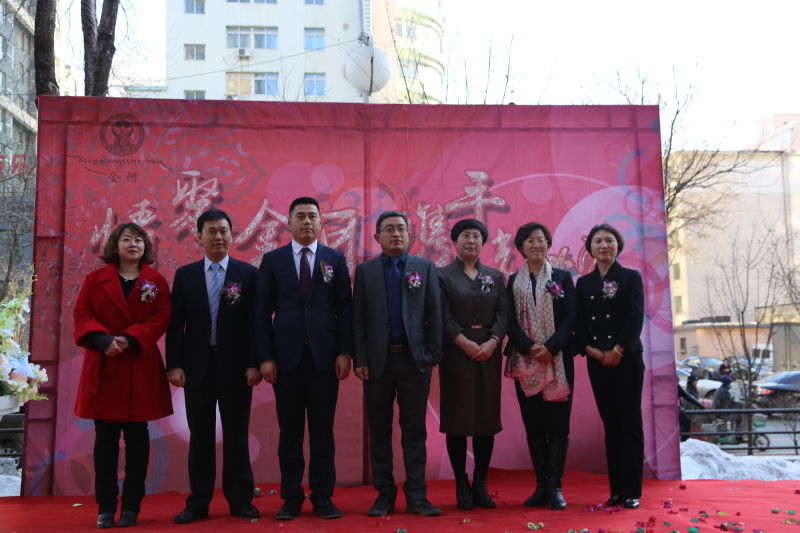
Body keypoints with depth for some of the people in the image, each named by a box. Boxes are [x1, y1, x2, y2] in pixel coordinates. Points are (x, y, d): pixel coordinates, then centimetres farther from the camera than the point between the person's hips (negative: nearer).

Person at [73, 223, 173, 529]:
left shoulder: (157, 282, 6)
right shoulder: (95, 280, 8)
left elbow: (161, 318, -4)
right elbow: (82, 314, 0)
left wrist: (130, 339, -18)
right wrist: (103, 340, -18)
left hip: (141, 367, 0)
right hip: (102, 368, 1)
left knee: (137, 436, 4)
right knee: (105, 437, 4)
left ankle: (132, 505, 12)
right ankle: (105, 507, 11)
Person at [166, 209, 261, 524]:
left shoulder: (248, 273, 2)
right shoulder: (185, 275, 7)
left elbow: (256, 322, -1)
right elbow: (176, 323, 5)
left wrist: (254, 364, -7)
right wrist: (175, 364, -4)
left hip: (235, 366, -1)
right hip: (197, 366, 1)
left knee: (237, 435, 7)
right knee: (200, 436, 8)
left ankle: (240, 500, 16)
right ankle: (198, 502, 16)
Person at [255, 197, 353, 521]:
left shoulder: (335, 259, 8)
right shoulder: (272, 260, 6)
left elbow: (345, 308, 4)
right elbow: (263, 312, 3)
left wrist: (345, 352, -4)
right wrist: (265, 357, -4)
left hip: (324, 356, 0)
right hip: (287, 356, 0)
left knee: (323, 430, 5)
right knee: (290, 431, 5)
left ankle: (323, 497, 14)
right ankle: (291, 498, 14)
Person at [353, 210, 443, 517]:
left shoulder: (425, 268, 7)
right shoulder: (365, 271, 7)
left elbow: (434, 315, 4)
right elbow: (358, 318, 3)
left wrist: (433, 354, -3)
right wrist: (360, 360, -4)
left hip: (415, 359, 0)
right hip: (378, 361, 1)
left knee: (414, 430, 4)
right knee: (379, 430, 7)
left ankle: (416, 495, 12)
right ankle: (384, 494, 17)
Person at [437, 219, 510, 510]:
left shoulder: (496, 276, 13)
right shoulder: (443, 275, 3)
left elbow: (504, 313, 4)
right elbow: (443, 316, -6)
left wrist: (492, 342, -11)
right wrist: (466, 344, -14)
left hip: (489, 353, 3)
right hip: (456, 353, -3)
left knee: (487, 419, 4)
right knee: (458, 419, -1)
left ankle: (480, 485, 13)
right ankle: (462, 486, 8)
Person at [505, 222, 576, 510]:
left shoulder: (562, 278, 7)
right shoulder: (513, 281, 10)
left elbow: (571, 318, -1)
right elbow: (510, 321, 3)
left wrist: (550, 347, -14)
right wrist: (529, 348, -13)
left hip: (558, 359, -1)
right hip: (524, 361, 1)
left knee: (557, 422, -2)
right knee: (533, 424, 4)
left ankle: (554, 486, 3)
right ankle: (541, 485, 11)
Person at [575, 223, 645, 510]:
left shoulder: (631, 278, 2)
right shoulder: (583, 283, 11)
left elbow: (635, 318, -6)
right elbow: (579, 323, 7)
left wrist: (617, 351, -13)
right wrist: (590, 349, -8)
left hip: (627, 359, -3)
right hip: (597, 362, 3)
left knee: (630, 423, 0)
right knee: (610, 424, 7)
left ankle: (632, 491, 6)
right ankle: (616, 490, 12)